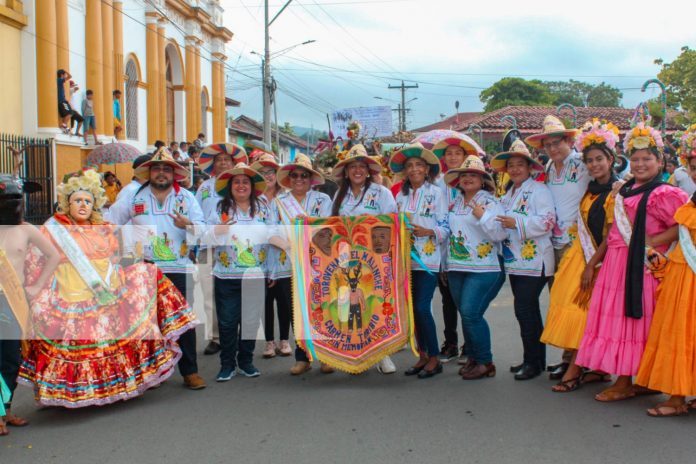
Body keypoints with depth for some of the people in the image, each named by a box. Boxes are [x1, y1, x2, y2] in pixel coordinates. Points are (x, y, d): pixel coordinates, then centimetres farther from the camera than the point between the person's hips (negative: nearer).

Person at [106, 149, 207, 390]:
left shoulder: (187, 197, 10)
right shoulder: (133, 196, 11)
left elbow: (202, 228, 3)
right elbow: (110, 221, 14)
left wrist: (189, 225, -17)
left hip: (178, 268, -1)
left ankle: (190, 371, 6)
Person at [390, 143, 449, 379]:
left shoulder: (436, 193, -1)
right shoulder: (400, 196, 13)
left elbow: (445, 227, -3)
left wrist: (428, 231, -20)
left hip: (428, 259, -5)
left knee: (422, 308, -10)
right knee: (412, 308, 7)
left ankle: (434, 358, 3)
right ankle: (422, 355, 20)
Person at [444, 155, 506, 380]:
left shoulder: (490, 202, -5)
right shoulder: (455, 202, 12)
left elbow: (500, 234, -14)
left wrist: (483, 216, -24)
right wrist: (446, 262, 21)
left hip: (483, 268, -6)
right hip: (456, 268, 6)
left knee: (471, 313, -12)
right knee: (465, 315, 10)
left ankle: (485, 363, 2)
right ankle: (472, 358, 23)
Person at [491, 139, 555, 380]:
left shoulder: (539, 189, -8)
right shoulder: (509, 193, 18)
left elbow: (546, 221, -19)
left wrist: (517, 223, -22)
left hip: (534, 261, -9)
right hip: (516, 261, 9)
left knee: (524, 309, -10)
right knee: (528, 310, 14)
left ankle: (533, 362, 1)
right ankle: (535, 359, 23)